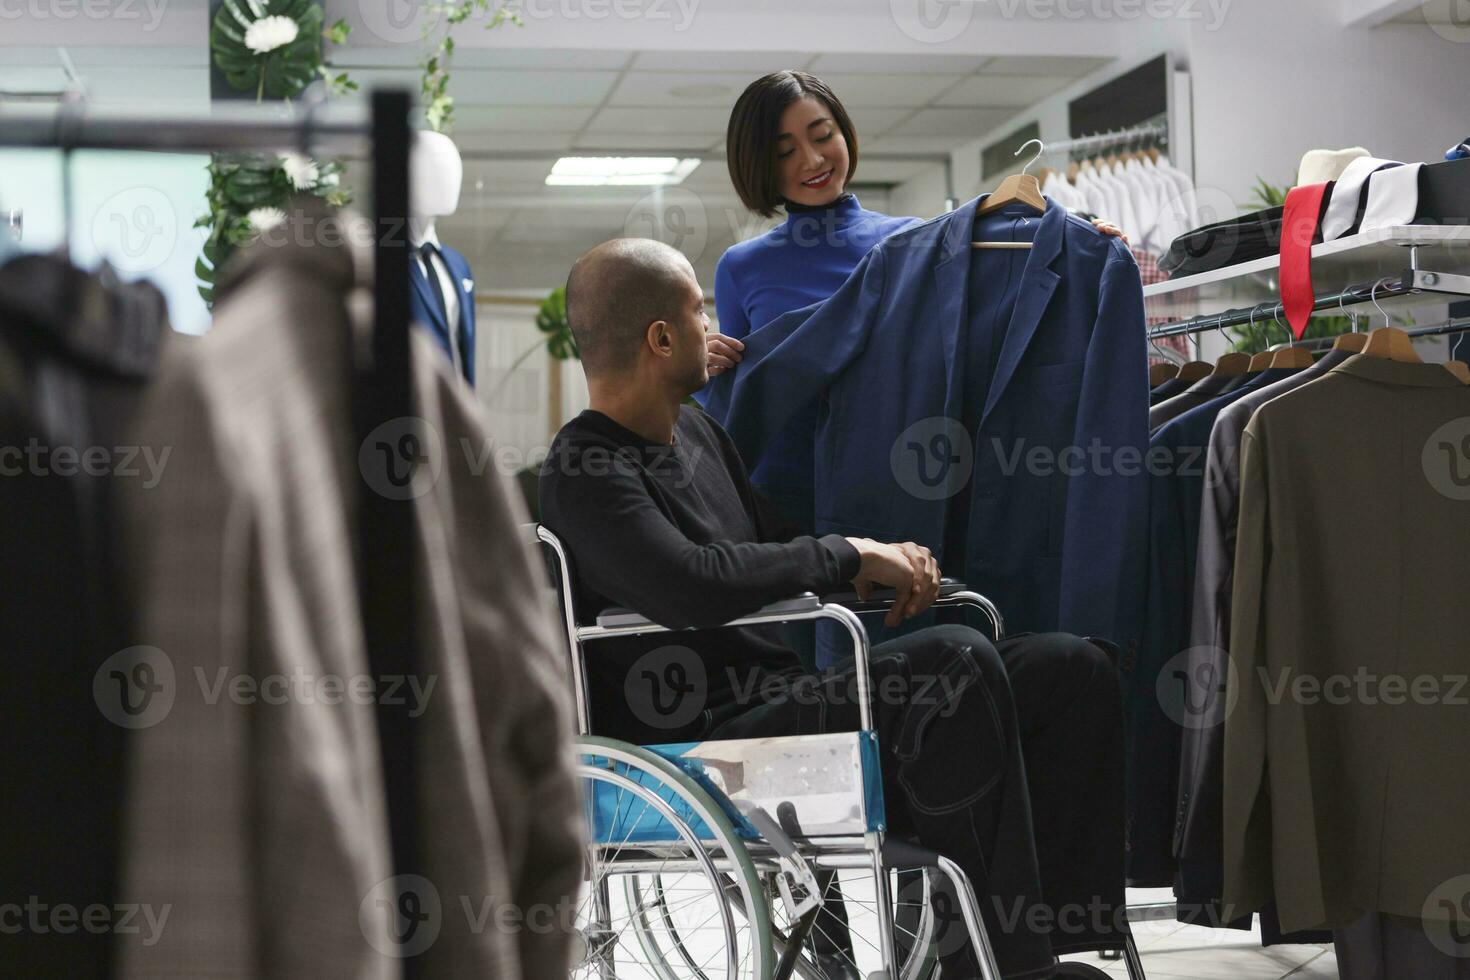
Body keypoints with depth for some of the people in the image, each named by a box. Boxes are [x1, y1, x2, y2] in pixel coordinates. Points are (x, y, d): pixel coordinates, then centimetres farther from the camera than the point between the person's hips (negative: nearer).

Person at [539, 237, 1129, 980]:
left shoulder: (697, 431, 19)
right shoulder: (584, 472, -11)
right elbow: (691, 587, -27)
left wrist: (886, 563, 4)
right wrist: (847, 555, -16)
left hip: (778, 696, 10)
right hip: (705, 739, -10)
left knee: (1071, 671, -1)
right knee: (955, 661, -31)